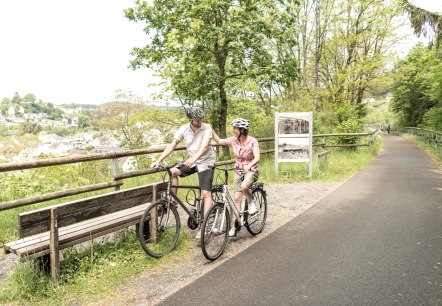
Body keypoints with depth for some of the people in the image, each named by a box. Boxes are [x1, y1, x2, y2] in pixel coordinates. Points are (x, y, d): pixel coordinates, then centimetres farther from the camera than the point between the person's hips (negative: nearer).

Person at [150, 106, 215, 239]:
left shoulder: (207, 128, -18)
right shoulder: (184, 129, -7)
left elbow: (204, 147, -32)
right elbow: (172, 146, -7)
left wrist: (193, 159, -49)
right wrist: (158, 161, -15)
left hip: (206, 163, -4)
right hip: (191, 161, 4)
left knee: (206, 193, -12)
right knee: (172, 172, -18)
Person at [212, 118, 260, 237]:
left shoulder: (252, 141, -17)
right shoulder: (234, 140, -4)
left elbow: (257, 157, -26)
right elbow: (219, 141, 8)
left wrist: (249, 165, -45)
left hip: (251, 171, -4)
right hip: (239, 171, 4)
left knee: (244, 186, -36)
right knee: (237, 198, -1)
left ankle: (251, 203, -5)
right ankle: (234, 226, 7)